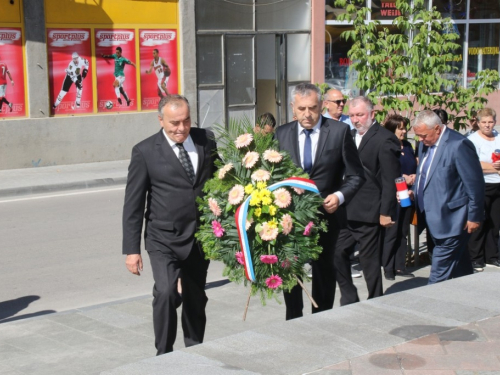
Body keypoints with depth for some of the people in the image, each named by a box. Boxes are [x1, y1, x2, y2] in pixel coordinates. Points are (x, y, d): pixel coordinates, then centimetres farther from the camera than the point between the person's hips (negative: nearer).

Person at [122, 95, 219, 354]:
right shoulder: (145, 151, -7)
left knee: (196, 299, 14)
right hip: (164, 239, -3)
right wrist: (131, 249, -8)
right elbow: (133, 204, -6)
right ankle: (164, 355, -5)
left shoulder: (207, 140, 1)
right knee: (166, 293, -20)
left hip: (200, 237, 4)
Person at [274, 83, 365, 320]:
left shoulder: (340, 131, -7)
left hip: (326, 212, -2)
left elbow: (355, 176, -4)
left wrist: (340, 196, -20)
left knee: (323, 271, 12)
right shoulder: (281, 134, 1)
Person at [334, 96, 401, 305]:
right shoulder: (350, 136, 13)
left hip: (368, 213, -7)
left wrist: (386, 212, -16)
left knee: (369, 261, 3)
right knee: (338, 254, 8)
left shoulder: (384, 140, -11)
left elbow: (390, 180, -14)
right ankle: (349, 299, 22)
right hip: (346, 211, 7)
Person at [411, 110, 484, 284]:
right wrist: (414, 192, 4)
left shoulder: (459, 145, -17)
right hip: (433, 217, 8)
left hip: (451, 220, -8)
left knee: (440, 270, -7)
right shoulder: (425, 144, 9)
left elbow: (475, 183, -15)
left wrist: (474, 217, -12)